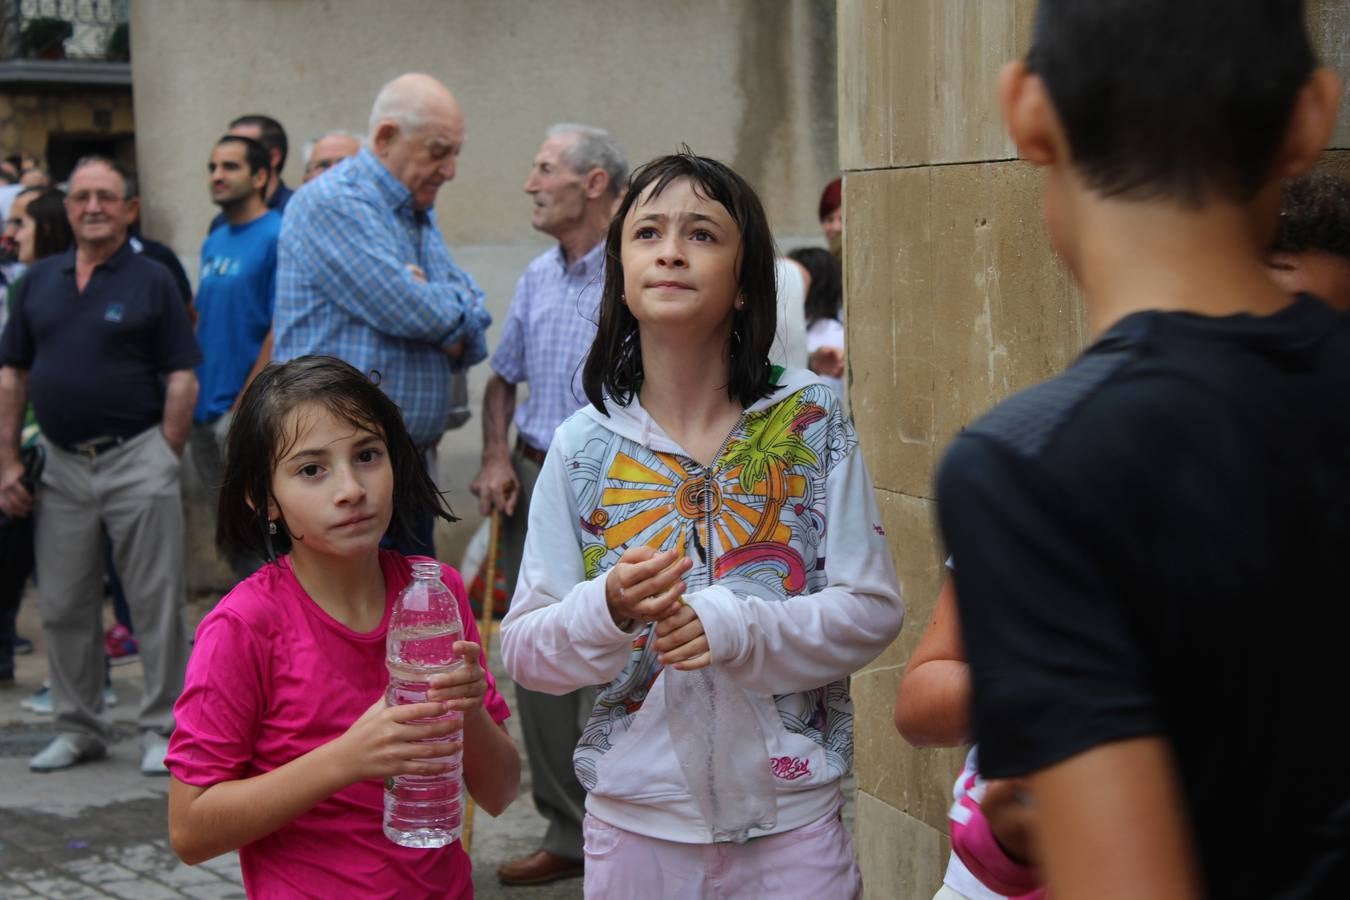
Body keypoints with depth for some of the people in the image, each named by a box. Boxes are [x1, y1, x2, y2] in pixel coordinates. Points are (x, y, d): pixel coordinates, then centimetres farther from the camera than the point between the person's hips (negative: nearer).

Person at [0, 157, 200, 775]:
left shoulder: (151, 281, -1)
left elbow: (182, 378, -4)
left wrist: (165, 458, -10)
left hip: (135, 458, -4)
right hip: (61, 464, 5)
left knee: (156, 603, -1)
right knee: (64, 608, 11)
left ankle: (163, 730, 8)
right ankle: (79, 729, 24)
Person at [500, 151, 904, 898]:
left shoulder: (811, 423, -5)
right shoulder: (583, 446, -3)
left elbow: (873, 610, -6)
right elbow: (523, 649, 0)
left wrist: (734, 628, -20)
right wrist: (608, 609, -20)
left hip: (790, 817, -1)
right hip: (634, 821, 1)